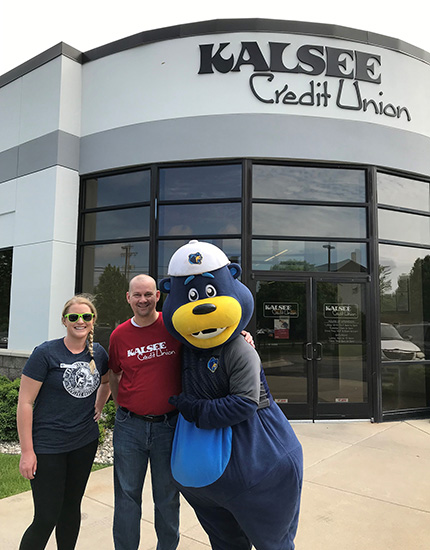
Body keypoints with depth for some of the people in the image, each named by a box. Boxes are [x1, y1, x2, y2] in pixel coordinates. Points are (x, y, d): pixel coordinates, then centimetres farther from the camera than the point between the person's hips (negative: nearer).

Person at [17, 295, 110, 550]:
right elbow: (25, 403, -12)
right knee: (46, 517, -1)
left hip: (85, 443, 5)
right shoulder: (46, 353, -14)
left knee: (72, 507, 17)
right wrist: (27, 451, -12)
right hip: (48, 446, -5)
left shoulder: (98, 353, 1)